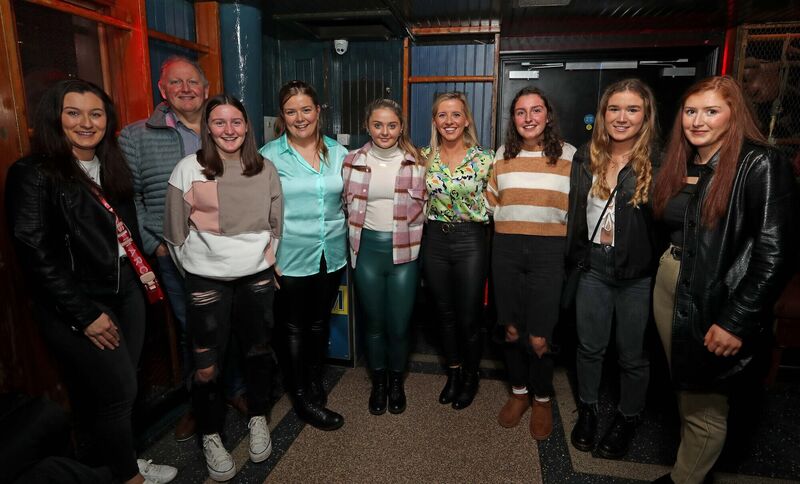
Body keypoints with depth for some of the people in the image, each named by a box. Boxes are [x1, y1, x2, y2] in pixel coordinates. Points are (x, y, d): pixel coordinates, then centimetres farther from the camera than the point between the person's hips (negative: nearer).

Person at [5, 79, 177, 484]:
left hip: (125, 292, 6)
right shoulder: (33, 175, -12)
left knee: (119, 389, 13)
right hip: (76, 308, -6)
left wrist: (142, 268, 11)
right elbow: (36, 254, -16)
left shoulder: (111, 166, 9)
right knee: (118, 392, 2)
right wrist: (85, 315, -17)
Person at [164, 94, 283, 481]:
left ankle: (257, 418, 39)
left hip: (258, 277, 3)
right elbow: (176, 231, 0)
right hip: (207, 281, -2)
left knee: (259, 351, 14)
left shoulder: (265, 169, 2)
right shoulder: (188, 169, -7)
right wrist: (194, 269, 6)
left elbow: (277, 224, 10)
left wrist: (267, 261, 10)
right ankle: (211, 436, 29)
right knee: (207, 365, 4)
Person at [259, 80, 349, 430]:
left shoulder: (338, 153, 5)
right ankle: (303, 399, 27)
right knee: (295, 328, 10)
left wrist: (349, 241, 5)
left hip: (331, 256, 3)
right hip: (291, 258, -3)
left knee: (320, 322, 18)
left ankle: (315, 381, 40)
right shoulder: (269, 156, -5)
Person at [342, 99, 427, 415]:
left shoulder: (416, 161, -1)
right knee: (374, 323, 13)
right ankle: (378, 382, 37)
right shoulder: (353, 161, 2)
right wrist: (358, 236, 9)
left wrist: (408, 232, 2)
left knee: (399, 325, 5)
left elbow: (422, 207, 8)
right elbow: (348, 205, 12)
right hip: (367, 248, 1)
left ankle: (397, 382, 33)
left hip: (404, 250, -1)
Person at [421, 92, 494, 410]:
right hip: (435, 240, 3)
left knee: (469, 317, 7)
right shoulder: (423, 157, 2)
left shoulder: (484, 159, -5)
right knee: (444, 312, 15)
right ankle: (453, 371, 37)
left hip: (470, 240, -3)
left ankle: (471, 376, 32)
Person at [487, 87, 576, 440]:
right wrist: (508, 227, 6)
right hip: (507, 249, 3)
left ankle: (542, 398, 24)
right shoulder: (502, 154, 9)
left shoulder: (569, 155, 2)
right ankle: (519, 391, 31)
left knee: (539, 335, -2)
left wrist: (564, 242, -2)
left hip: (550, 251, -2)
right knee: (510, 327, 9)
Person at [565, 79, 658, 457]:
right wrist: (573, 257, 5)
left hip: (638, 271, -3)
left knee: (632, 354, 13)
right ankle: (587, 409, 37)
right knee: (589, 345, 15)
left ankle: (627, 419, 36)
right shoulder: (585, 157, 3)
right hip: (593, 264, 3)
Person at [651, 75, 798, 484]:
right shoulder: (678, 165, 8)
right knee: (685, 393, 21)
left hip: (715, 305, -6)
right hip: (667, 291, 6)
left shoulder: (761, 165, -12)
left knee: (705, 405, 10)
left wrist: (736, 321, -20)